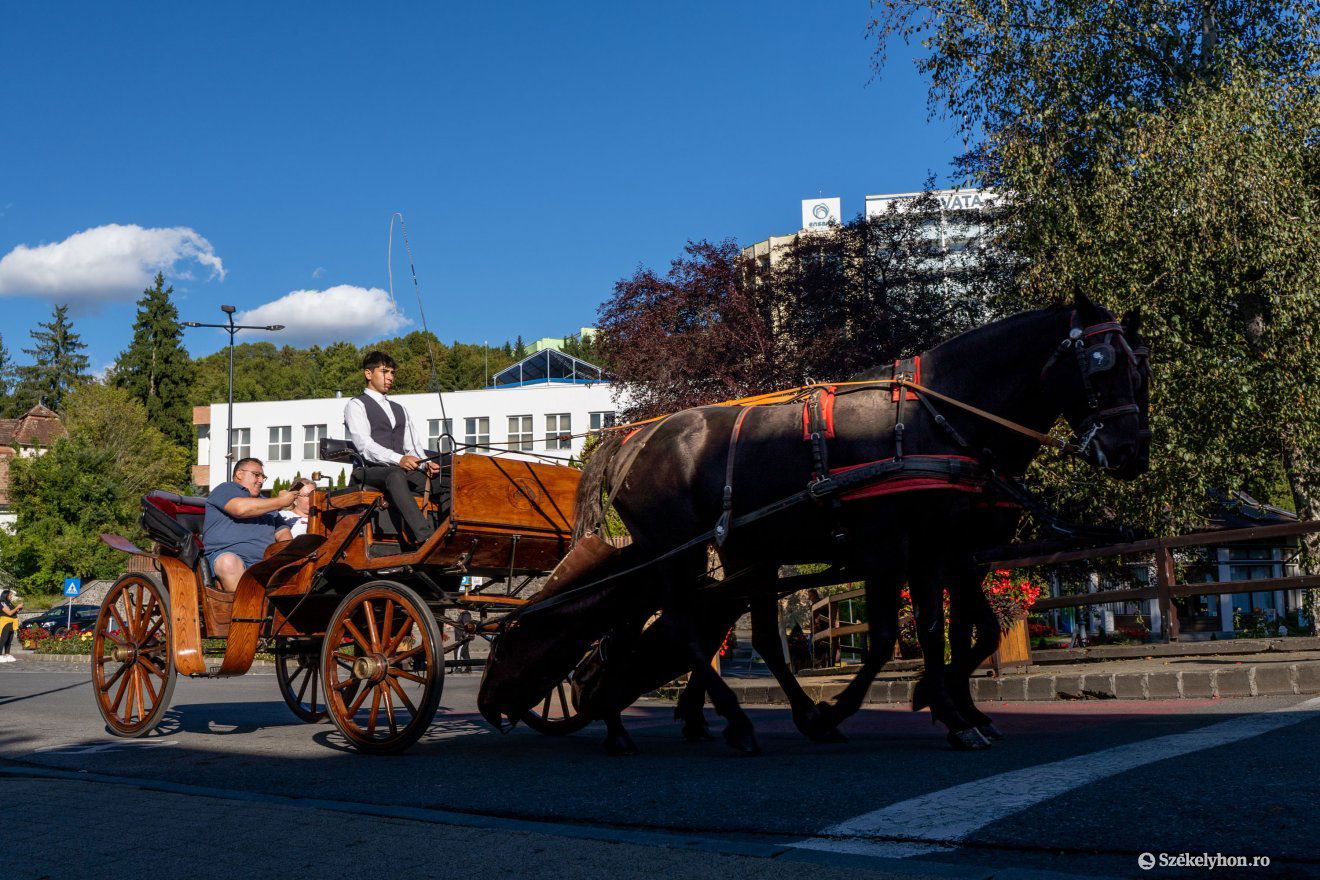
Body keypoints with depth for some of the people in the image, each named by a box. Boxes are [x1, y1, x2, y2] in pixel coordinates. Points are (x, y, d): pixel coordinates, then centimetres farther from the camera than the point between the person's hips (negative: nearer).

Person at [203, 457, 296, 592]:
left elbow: (283, 533, 27)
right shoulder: (225, 489, 15)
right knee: (229, 562, -39)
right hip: (226, 555, -5)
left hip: (265, 562, 5)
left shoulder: (265, 503, 35)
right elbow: (240, 508, -8)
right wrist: (280, 502, 2)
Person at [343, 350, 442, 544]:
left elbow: (413, 445, 19)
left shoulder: (400, 410, 29)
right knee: (396, 475, -41)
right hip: (371, 472, -6)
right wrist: (399, 460, -25)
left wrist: (426, 464, -5)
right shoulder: (356, 405, 7)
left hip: (404, 471, 6)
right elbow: (364, 445, -9)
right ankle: (426, 538, -55)